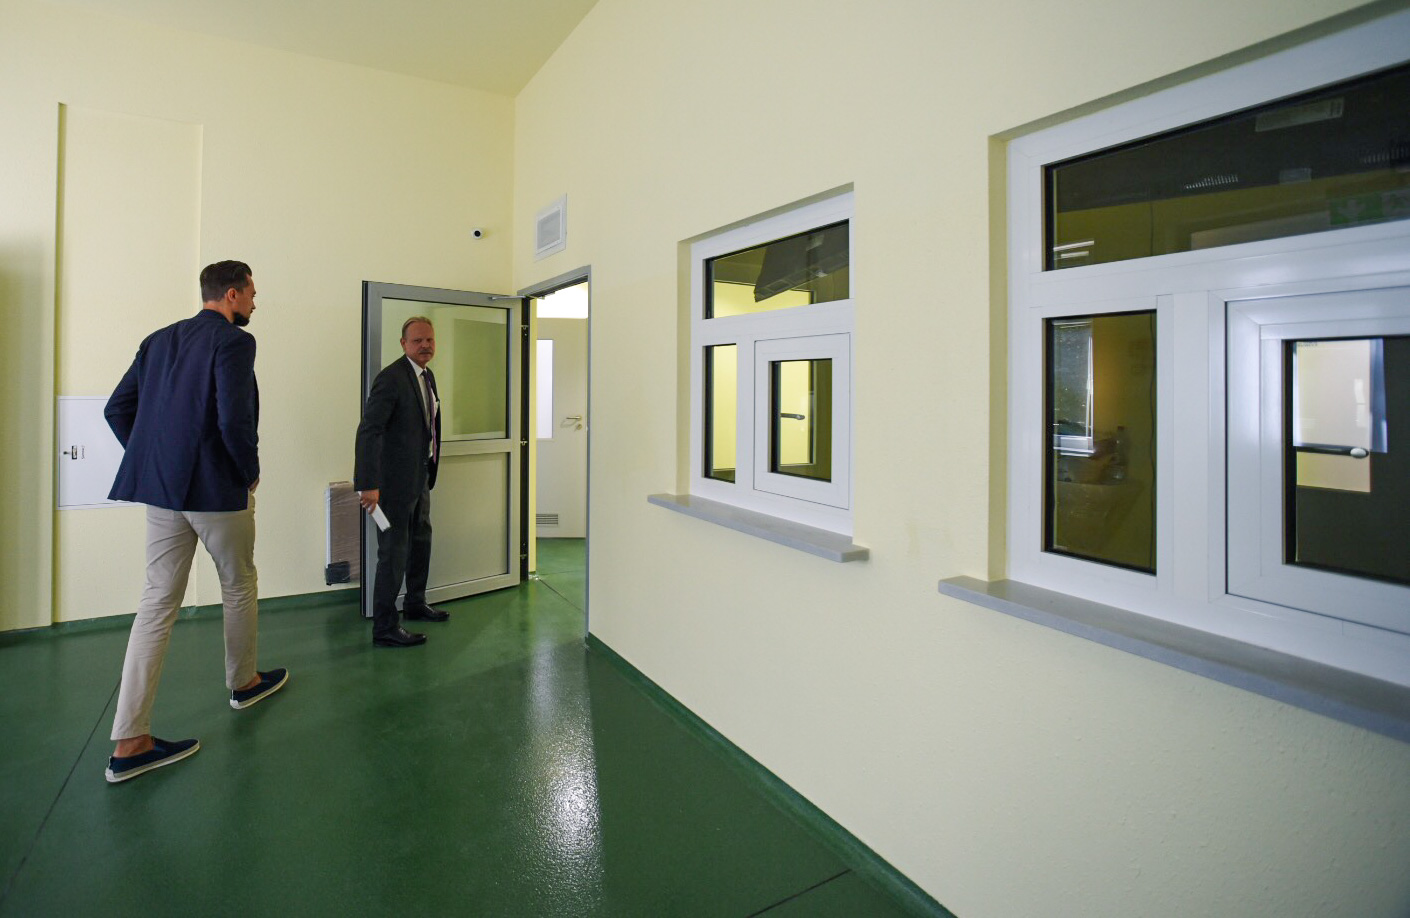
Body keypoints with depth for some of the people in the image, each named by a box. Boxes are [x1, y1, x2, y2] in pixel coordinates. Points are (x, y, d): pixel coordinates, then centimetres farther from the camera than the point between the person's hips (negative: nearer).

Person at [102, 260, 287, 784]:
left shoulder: (158, 340, 12)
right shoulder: (234, 341, -11)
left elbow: (117, 409, 12)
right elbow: (234, 420, -22)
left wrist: (153, 461, 14)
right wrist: (251, 473, -7)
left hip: (161, 491, 7)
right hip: (218, 490, -7)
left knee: (158, 601, 7)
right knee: (239, 587, 15)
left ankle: (129, 742, 8)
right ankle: (243, 682, 35)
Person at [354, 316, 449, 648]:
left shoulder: (427, 376, 9)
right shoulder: (391, 378, -19)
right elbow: (368, 431, -26)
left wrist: (429, 470, 18)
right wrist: (368, 484, -31)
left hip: (420, 477, 10)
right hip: (395, 480, -10)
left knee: (421, 541, 22)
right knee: (394, 552, -2)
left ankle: (415, 604, 41)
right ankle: (385, 628, 11)